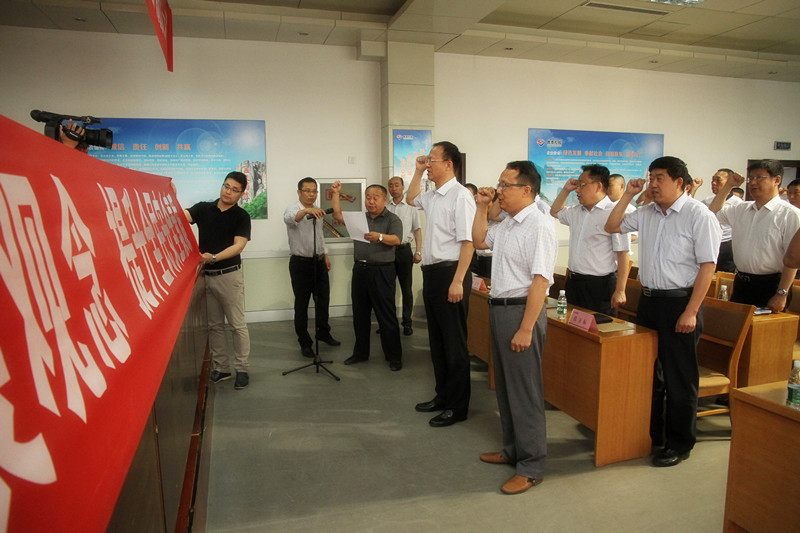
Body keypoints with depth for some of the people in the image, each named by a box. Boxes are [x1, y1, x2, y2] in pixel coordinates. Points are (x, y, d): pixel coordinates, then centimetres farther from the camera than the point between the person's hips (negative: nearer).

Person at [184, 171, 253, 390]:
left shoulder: (241, 216, -3)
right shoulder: (203, 208, 6)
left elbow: (238, 245, -13)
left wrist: (214, 257, -27)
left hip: (229, 275, -3)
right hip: (205, 275, 4)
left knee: (237, 324, 1)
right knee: (214, 325, 11)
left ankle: (242, 369, 11)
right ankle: (221, 368, 22)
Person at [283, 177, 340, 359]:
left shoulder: (317, 211, 10)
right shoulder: (293, 209, -13)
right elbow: (290, 218, -39)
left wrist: (325, 255, 19)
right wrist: (306, 210, -57)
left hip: (318, 262, 7)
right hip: (301, 263, -7)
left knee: (323, 299, 15)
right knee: (302, 304, 3)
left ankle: (323, 332, 34)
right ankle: (304, 342, 14)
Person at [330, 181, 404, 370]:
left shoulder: (392, 219, -3)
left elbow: (396, 239, -19)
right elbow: (338, 216, 13)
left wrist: (379, 237, -38)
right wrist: (336, 193, 8)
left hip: (381, 272, -6)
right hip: (360, 270, 6)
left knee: (386, 316, -2)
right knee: (360, 314, 13)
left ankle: (394, 356, 9)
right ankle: (360, 352, 26)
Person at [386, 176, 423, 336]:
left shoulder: (411, 207, 6)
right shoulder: (384, 207, 9)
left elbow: (417, 230, 5)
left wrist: (418, 252, -5)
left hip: (404, 249, -1)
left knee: (406, 288, 3)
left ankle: (407, 323, 13)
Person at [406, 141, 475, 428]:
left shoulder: (460, 195, -14)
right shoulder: (433, 196, 13)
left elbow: (467, 242, -20)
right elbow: (410, 198, 35)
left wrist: (458, 281, -24)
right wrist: (417, 172, 22)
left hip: (450, 273, -9)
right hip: (431, 273, 9)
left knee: (454, 344, 1)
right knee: (437, 340, 17)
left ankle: (457, 406, 14)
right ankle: (443, 396, 32)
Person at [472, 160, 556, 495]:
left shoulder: (539, 226, -17)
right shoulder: (507, 223, 12)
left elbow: (540, 281, -23)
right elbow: (479, 241, 28)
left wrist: (525, 329, -25)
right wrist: (482, 207, 17)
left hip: (521, 310, -10)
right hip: (499, 308, 10)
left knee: (524, 390, 1)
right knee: (504, 385, 19)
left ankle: (531, 466, 16)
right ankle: (512, 450, 37)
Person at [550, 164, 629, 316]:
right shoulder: (576, 212, 12)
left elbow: (623, 254, -15)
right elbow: (555, 212, 33)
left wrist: (620, 291, -18)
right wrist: (566, 190, 16)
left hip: (600, 285, -7)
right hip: (573, 283, 7)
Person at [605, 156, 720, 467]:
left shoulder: (699, 215, -10)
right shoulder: (647, 213, 9)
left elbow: (707, 266, -14)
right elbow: (612, 227, 17)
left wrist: (690, 312, -18)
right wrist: (628, 195, 6)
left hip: (680, 302, -6)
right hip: (648, 299, 7)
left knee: (679, 377, 4)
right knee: (648, 370, 16)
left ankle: (679, 444, 21)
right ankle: (650, 433, 32)